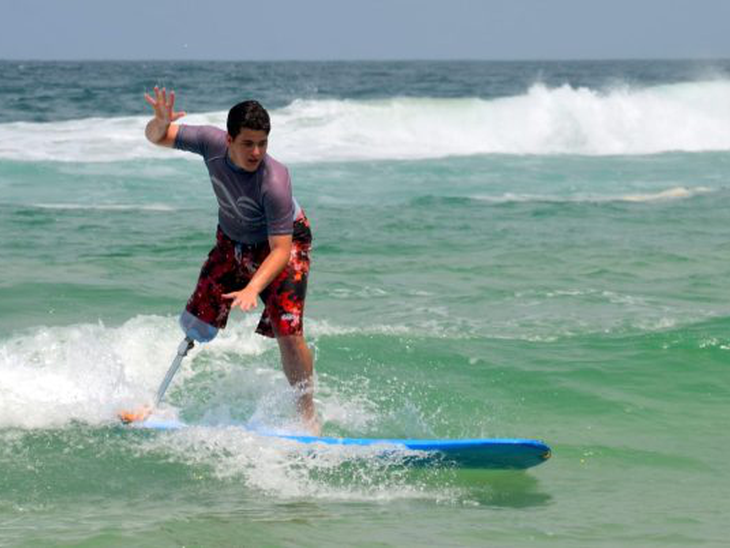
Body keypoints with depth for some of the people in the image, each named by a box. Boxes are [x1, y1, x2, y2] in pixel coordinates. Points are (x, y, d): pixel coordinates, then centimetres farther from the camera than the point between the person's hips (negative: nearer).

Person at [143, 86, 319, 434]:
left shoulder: (274, 181, -38)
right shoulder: (212, 143, -25)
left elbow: (280, 249, -36)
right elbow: (156, 138, -11)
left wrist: (253, 289, -50)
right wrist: (161, 123, -36)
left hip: (284, 242, -5)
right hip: (232, 241, 5)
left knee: (288, 333, -20)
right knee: (195, 325, 5)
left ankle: (308, 416, -4)